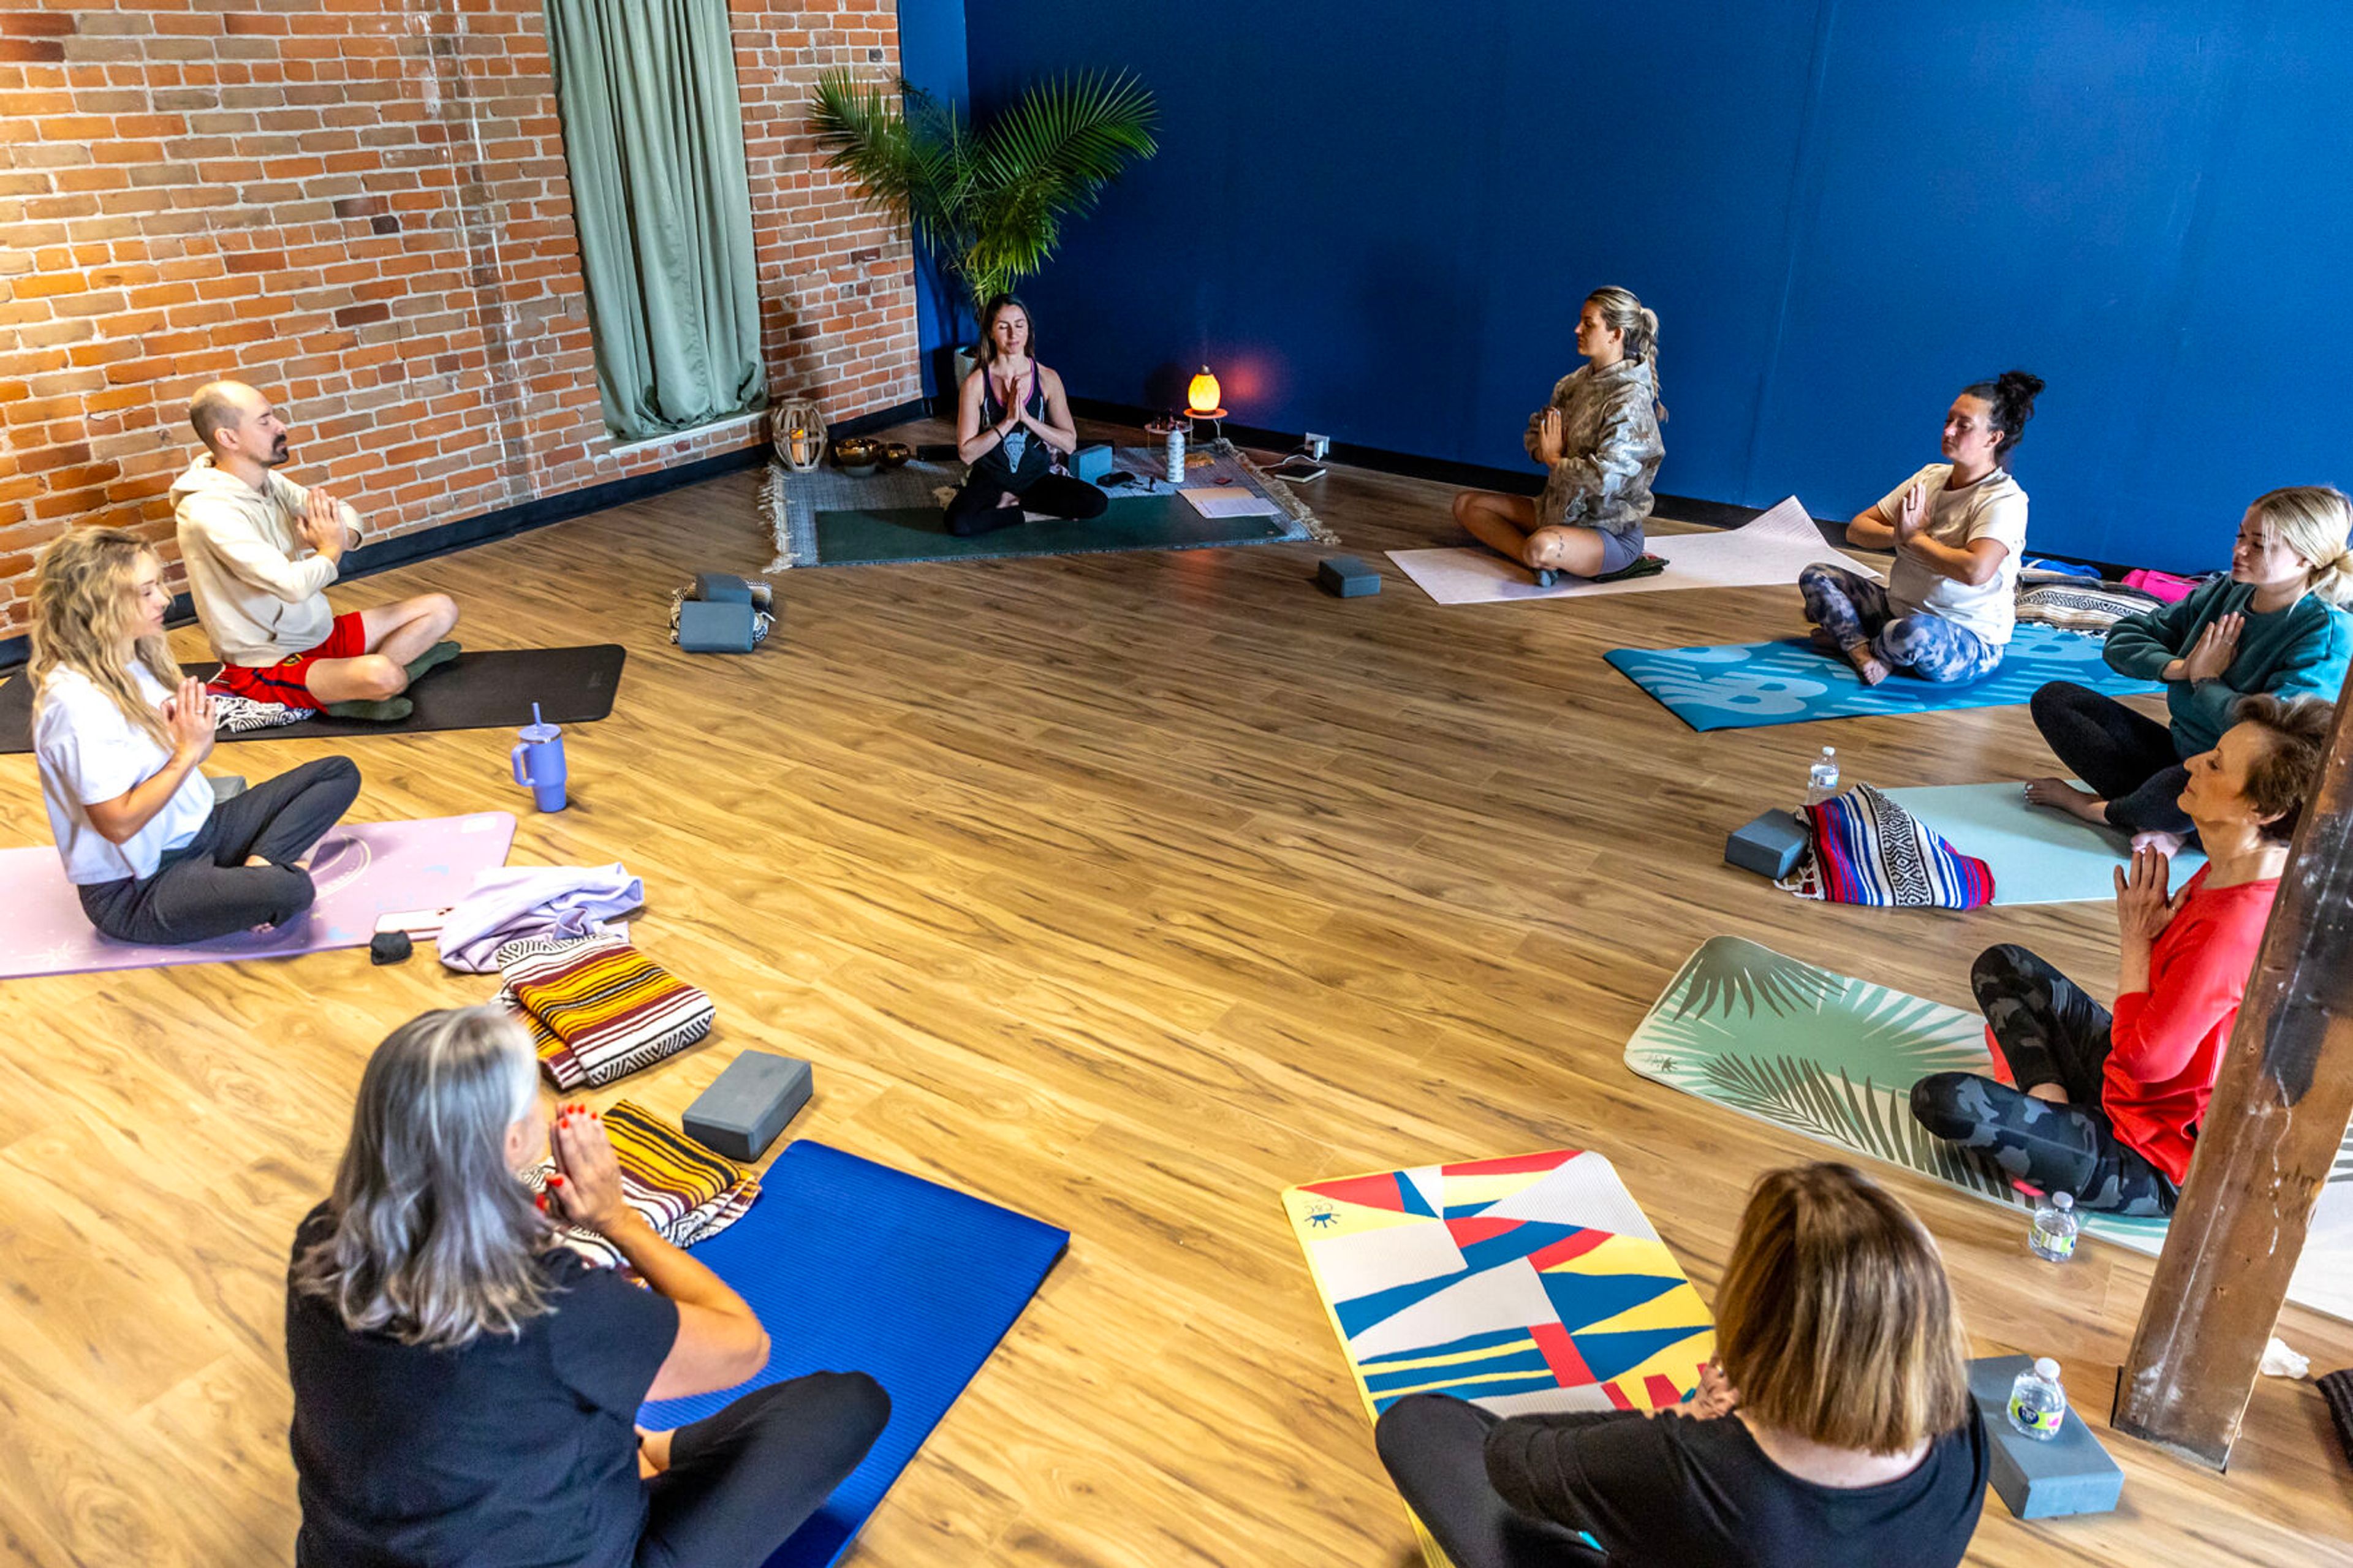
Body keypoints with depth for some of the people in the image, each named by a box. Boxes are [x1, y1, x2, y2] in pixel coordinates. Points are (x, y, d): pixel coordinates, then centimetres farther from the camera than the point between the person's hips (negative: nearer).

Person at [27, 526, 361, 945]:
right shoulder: (74, 700, -24)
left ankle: (258, 865, -12)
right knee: (289, 891, -35)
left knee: (339, 773, 3)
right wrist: (187, 751, -20)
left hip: (194, 829, 9)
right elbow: (119, 824, -24)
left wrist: (197, 731, -13)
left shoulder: (136, 659, 2)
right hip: (135, 891, -9)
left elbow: (197, 750, 9)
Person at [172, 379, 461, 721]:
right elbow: (293, 585, -33)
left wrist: (344, 535, -10)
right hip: (267, 665, -9)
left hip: (322, 633, 9)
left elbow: (344, 513, 16)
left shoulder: (268, 481, 3)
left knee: (442, 609, 4)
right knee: (384, 676, -36)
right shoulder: (209, 512, -23)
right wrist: (331, 549, -11)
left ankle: (355, 674, -8)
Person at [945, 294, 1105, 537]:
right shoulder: (976, 383, -10)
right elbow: (966, 453, -12)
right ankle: (1029, 509, -8)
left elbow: (1070, 443, -7)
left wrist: (1026, 418, -20)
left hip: (1038, 475, 2)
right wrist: (1008, 422, -22)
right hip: (991, 478, -2)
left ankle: (1014, 500, -4)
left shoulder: (1047, 379, -4)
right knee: (958, 524, -32)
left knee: (1097, 503, -22)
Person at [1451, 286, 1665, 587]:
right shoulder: (1579, 380, 7)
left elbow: (1604, 478, -29)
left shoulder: (1631, 400, -19)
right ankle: (1538, 560, -16)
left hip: (1612, 530, -9)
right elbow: (1536, 431, 16)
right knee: (1467, 504, 4)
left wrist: (1554, 459, -12)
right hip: (1561, 511, 10)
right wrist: (1544, 451, -8)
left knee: (1543, 547, -42)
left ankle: (1540, 559, -5)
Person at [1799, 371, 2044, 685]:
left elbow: (1976, 571, -33)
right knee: (1816, 576, -1)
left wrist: (1914, 537, -17)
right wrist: (1900, 535, -18)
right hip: (1900, 610, 7)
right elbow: (1857, 529, 6)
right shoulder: (1930, 477, 7)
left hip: (1971, 643, -7)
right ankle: (1864, 651, -20)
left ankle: (1847, 636, -9)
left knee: (1916, 632, -43)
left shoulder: (2005, 500, -15)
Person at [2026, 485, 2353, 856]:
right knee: (2053, 699, -1)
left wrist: (2205, 680, -12)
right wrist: (2180, 668, -14)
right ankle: (2161, 820, -16)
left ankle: (2096, 809, -7)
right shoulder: (2226, 592, 4)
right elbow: (2122, 639, 5)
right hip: (2180, 755, 7)